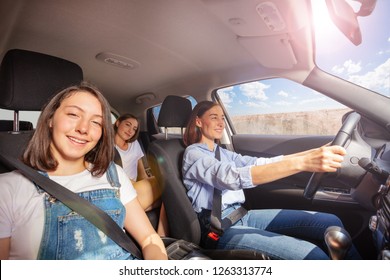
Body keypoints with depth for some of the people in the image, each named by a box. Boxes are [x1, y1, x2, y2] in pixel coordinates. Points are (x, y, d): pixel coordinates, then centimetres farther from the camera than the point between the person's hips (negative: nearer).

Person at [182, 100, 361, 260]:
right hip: (221, 230, -7)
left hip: (242, 216, 8)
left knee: (330, 223, -4)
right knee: (313, 255, -25)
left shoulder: (221, 152, 16)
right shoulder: (193, 154, -10)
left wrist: (311, 153, -8)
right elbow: (234, 177, -29)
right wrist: (302, 163, -37)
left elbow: (258, 164, 2)